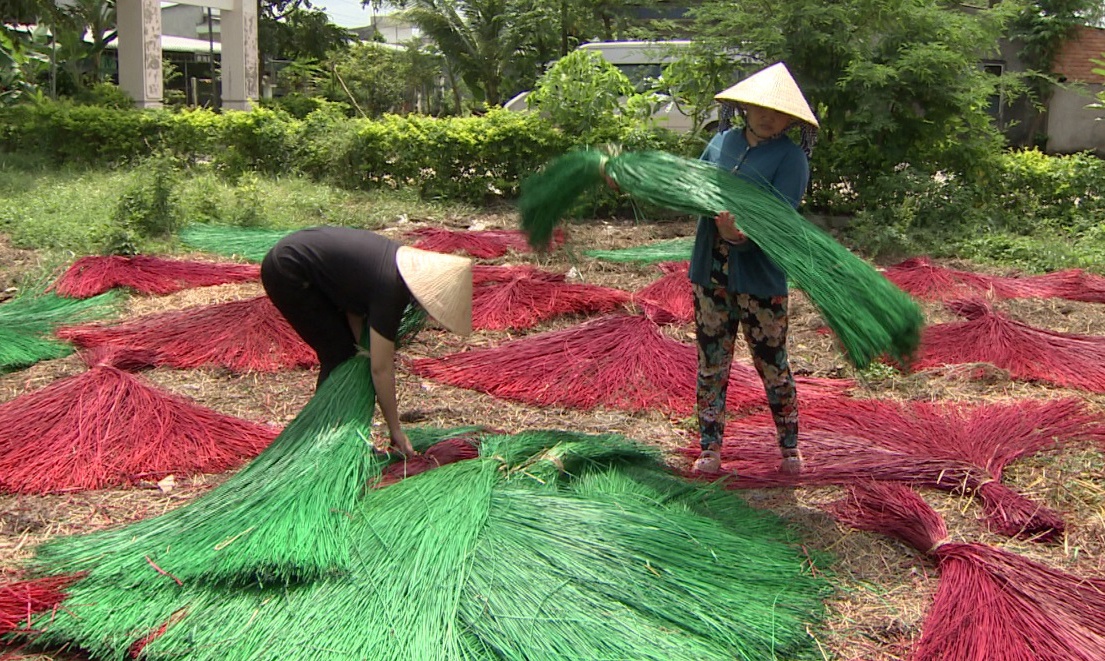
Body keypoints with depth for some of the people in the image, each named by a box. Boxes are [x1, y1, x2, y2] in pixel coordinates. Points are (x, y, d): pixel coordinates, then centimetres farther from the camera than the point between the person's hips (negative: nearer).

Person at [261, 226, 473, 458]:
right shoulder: (390, 289, -26)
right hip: (286, 272, -9)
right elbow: (381, 369, -20)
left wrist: (361, 349, -8)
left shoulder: (407, 261, -2)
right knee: (339, 353, -6)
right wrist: (395, 429, -12)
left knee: (346, 351, 10)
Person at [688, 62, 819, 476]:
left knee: (773, 367, 8)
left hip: (759, 277, -4)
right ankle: (710, 449, 24)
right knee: (711, 364, 11)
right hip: (710, 273, 5)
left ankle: (790, 448, 27)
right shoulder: (722, 142, 7)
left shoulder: (790, 157, -8)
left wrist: (744, 233, -37)